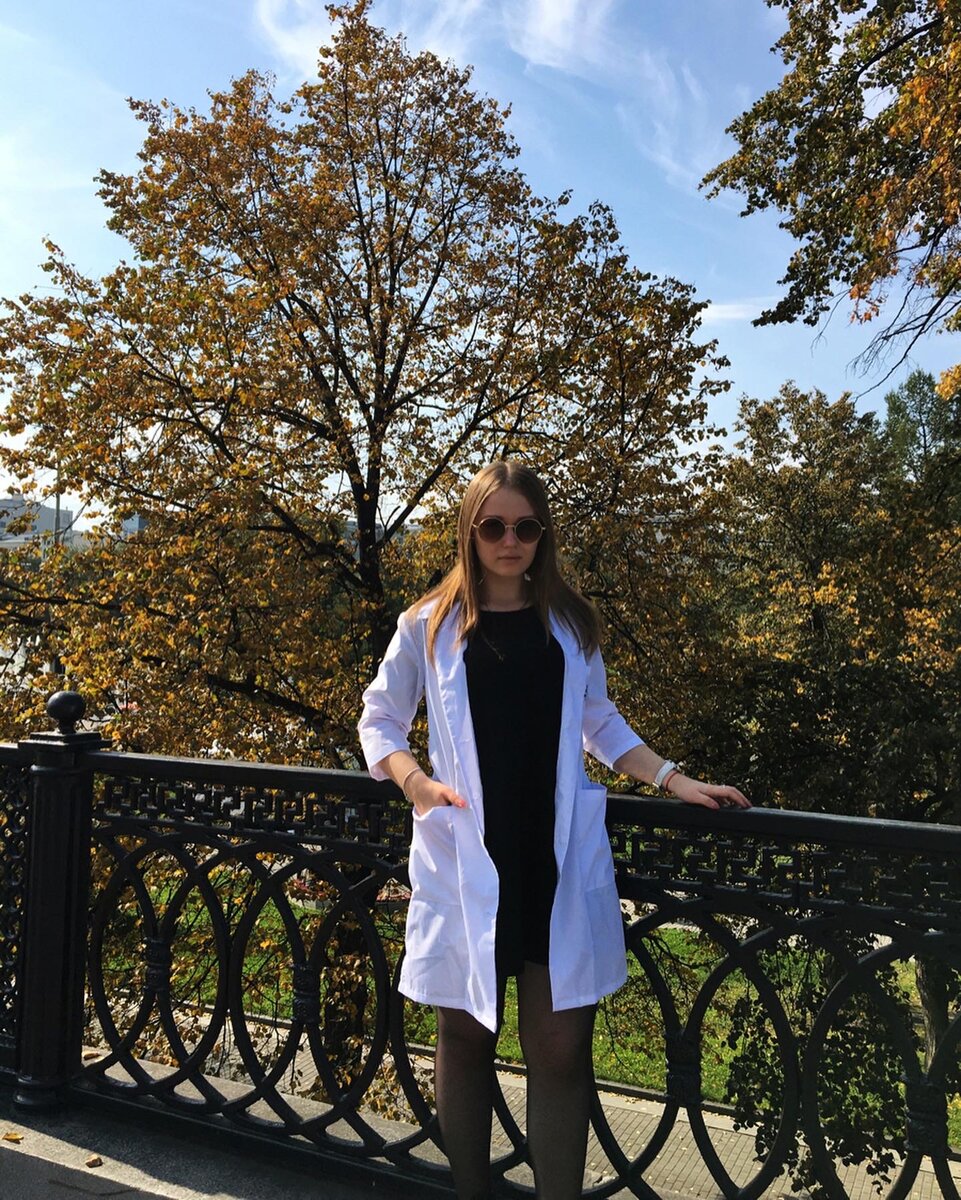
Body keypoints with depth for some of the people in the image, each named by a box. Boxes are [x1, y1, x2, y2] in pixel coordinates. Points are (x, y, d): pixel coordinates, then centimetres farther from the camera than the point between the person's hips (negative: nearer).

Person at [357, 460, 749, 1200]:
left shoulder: (571, 623, 8)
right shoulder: (429, 626, 1)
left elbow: (600, 723, 16)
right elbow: (379, 721, 7)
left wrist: (676, 781, 6)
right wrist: (415, 782, -11)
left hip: (559, 860, 1)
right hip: (464, 860, 0)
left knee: (561, 1049, 2)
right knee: (465, 1037, 13)